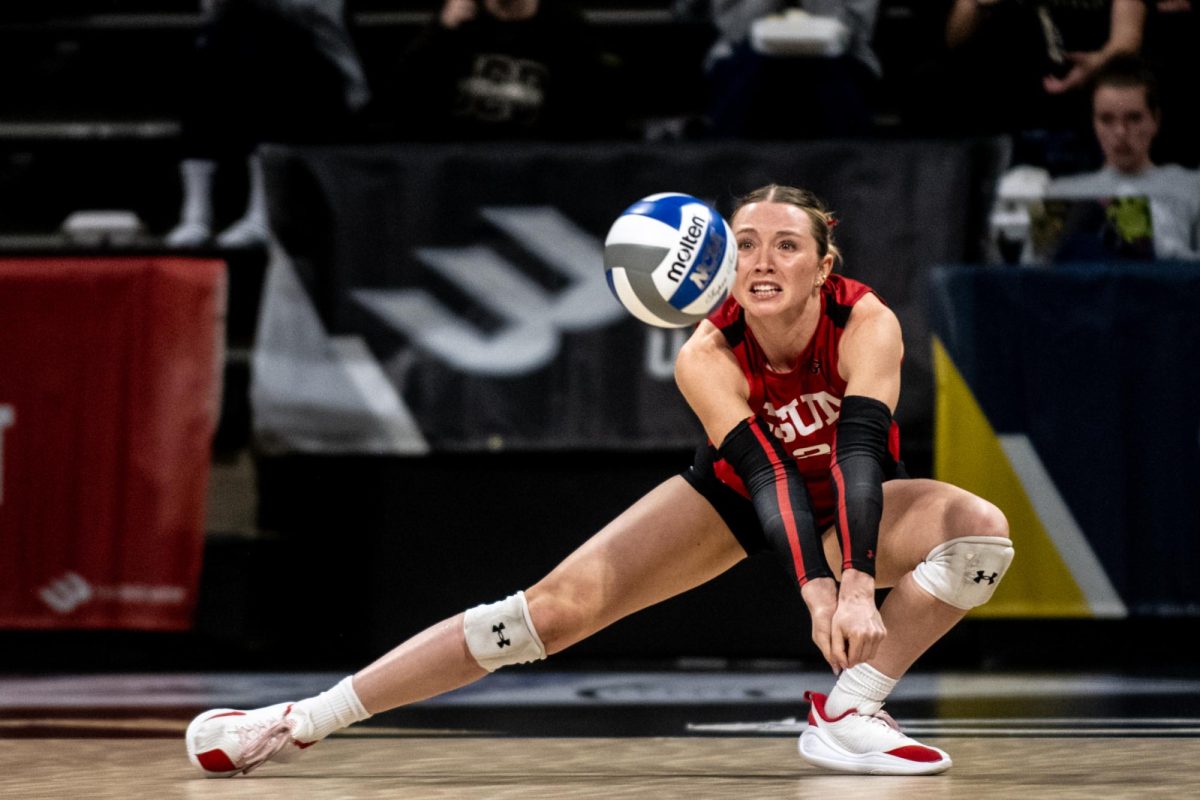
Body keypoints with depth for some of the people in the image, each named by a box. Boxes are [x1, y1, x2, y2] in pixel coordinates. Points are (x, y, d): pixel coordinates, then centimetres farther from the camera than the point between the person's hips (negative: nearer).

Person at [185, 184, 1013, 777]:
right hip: (735, 495, -1)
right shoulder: (706, 357, -29)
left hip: (849, 505, 1)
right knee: (563, 602, -18)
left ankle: (848, 714, -22)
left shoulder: (866, 324, -30)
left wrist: (858, 586, -57)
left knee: (981, 530, -29)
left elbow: (859, 450, -42)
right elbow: (768, 471, -40)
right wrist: (816, 590, -57)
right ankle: (298, 724, -15)